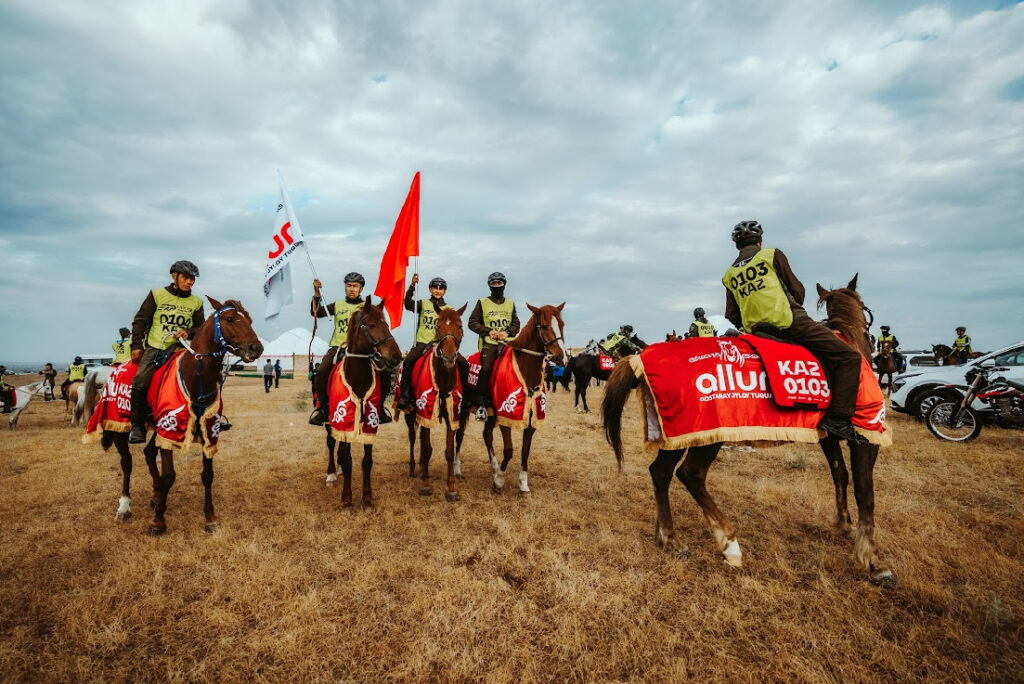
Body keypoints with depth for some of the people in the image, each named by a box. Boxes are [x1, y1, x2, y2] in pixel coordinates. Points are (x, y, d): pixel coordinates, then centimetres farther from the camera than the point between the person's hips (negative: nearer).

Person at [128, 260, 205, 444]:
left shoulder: (196, 302, 12)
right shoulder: (157, 294, 7)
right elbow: (140, 321, 7)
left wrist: (189, 332, -11)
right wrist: (136, 346, 0)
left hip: (179, 346, 1)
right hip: (154, 347, -1)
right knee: (139, 382, -18)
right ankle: (137, 426, -3)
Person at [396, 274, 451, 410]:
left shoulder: (448, 309, 17)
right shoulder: (423, 304, 12)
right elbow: (408, 304, -8)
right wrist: (412, 286, -18)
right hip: (422, 342, -1)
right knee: (408, 361, -26)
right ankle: (405, 396, -17)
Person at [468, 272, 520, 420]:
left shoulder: (510, 304, 19)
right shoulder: (482, 303, 10)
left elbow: (516, 324, 15)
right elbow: (472, 322, 5)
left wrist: (508, 332, -7)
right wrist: (489, 331, -8)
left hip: (507, 341, 3)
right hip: (489, 342, -2)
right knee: (485, 370, -19)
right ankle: (481, 405, -13)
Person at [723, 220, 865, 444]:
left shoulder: (729, 275, 17)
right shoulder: (772, 255, 4)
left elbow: (732, 316, 13)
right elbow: (797, 289, 7)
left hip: (758, 332, 7)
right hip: (790, 323, -7)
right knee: (849, 357, -3)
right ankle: (838, 418, -14)